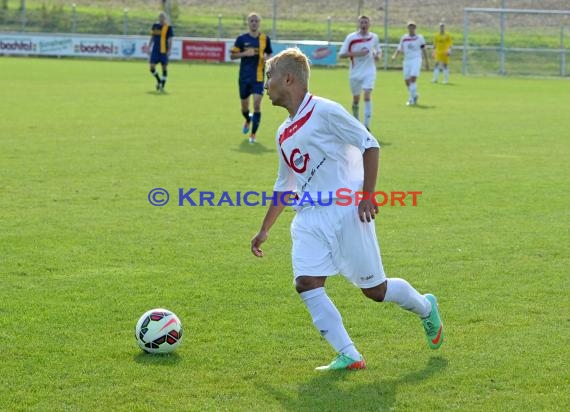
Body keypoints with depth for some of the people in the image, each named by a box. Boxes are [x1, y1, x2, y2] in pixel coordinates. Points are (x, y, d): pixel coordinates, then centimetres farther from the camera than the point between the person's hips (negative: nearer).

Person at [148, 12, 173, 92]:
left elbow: (170, 40, -4)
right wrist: (149, 47, 14)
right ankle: (159, 81, 22)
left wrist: (169, 50, -12)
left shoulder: (168, 27, -4)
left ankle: (162, 85, 7)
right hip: (155, 50, 4)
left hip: (164, 51, -4)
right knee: (152, 67, -2)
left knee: (164, 67, 0)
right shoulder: (155, 26, 9)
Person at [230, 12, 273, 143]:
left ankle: (253, 134, -6)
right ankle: (248, 120, 47)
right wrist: (245, 53, -16)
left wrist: (267, 58, -7)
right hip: (244, 77, 1)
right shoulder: (242, 39, 0)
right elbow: (232, 55, 1)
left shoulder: (265, 38, 2)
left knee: (257, 104, -14)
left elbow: (269, 53, 16)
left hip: (258, 77, -1)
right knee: (244, 105, 11)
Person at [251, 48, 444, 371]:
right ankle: (349, 356, -12)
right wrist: (264, 230, 25)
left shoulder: (324, 111, -7)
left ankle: (426, 308, 30)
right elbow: (284, 187, 28)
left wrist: (367, 195, -16)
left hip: (345, 211, -7)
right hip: (309, 217, 7)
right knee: (306, 282, -14)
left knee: (374, 289, 1)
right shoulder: (284, 134, 17)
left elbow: (370, 145, -9)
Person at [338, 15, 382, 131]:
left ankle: (367, 125, -21)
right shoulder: (351, 38, -5)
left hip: (369, 72, 0)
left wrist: (378, 56, -5)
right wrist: (356, 53, -19)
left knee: (367, 96, -18)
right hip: (355, 73, 0)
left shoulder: (374, 37, 3)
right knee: (356, 99, 10)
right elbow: (341, 54, -6)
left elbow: (378, 51, 19)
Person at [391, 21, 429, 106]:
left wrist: (426, 62, 10)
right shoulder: (404, 38, 9)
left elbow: (424, 50, 9)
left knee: (413, 78, -18)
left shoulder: (419, 38, 3)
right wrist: (395, 56, -8)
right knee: (406, 80, 3)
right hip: (407, 60, 4)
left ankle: (412, 99, -13)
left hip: (416, 60, -4)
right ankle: (414, 95, 26)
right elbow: (399, 49, 11)